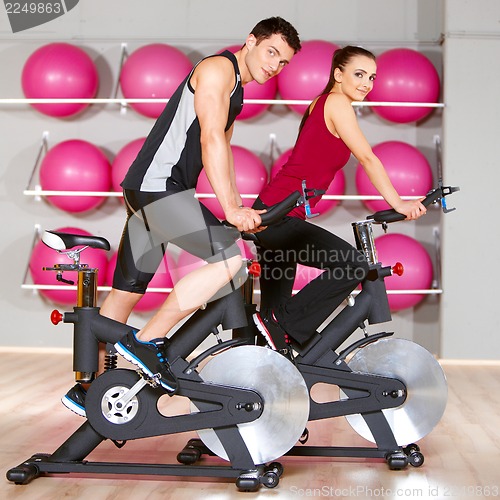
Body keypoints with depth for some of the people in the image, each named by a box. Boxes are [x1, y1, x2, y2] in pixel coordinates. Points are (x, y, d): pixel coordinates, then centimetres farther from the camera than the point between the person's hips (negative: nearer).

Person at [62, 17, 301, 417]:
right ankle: (146, 341, -15)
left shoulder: (235, 90, 24)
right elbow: (211, 138, -19)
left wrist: (239, 208, 17)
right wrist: (230, 209, -25)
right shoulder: (219, 68, -7)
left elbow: (222, 150, 26)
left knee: (127, 291, 12)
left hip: (148, 191, 10)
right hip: (157, 186, -10)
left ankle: (87, 388, 20)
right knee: (229, 256, -20)